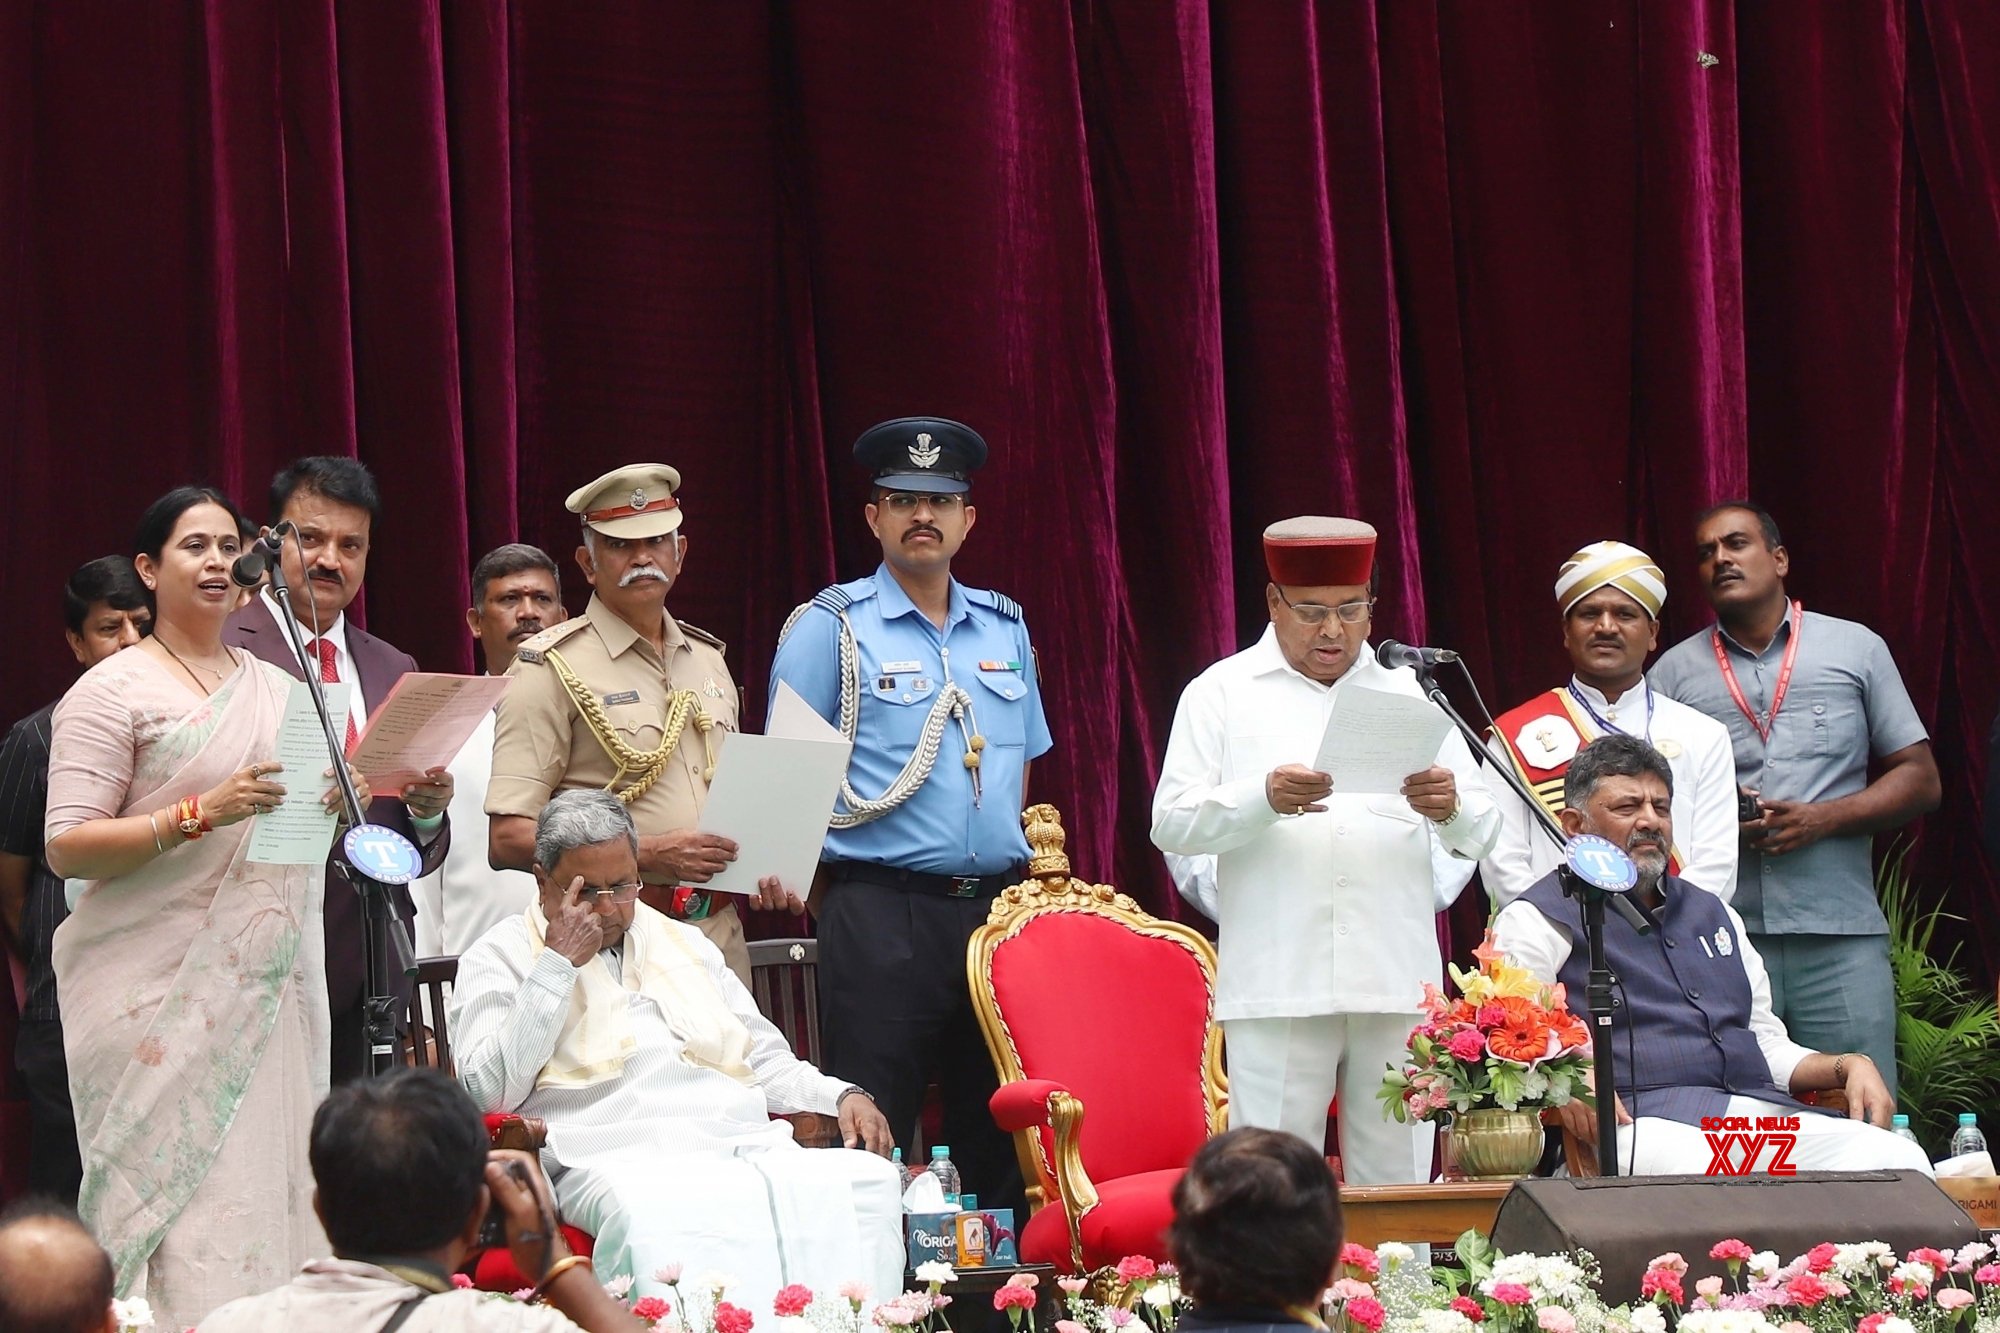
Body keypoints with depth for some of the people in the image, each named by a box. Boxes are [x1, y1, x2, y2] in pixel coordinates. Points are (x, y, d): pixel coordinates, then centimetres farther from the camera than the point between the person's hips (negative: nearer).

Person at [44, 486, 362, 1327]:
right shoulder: (113, 690, -2)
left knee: (269, 1190, -1)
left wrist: (336, 802, 2)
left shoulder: (276, 688, 16)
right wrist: (200, 813, -19)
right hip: (162, 995, -5)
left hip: (271, 986, 5)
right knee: (185, 1203, -12)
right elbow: (66, 848, -9)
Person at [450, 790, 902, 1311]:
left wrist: (841, 1096, 13)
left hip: (744, 1144, 5)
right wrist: (558, 964, -1)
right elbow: (488, 1093, -1)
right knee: (655, 1215, -43)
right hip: (613, 1157, -5)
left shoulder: (684, 944, 31)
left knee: (864, 1179, -27)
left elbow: (766, 1062, 34)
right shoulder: (499, 958, 16)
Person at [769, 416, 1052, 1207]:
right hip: (883, 912, -5)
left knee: (998, 1140, 7)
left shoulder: (1003, 627, 16)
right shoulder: (832, 628, 1)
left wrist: (1009, 862, 14)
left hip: (996, 904, 5)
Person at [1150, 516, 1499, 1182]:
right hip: (1276, 985, -2)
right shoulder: (1221, 694, 11)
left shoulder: (1408, 693, 19)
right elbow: (1172, 823, 0)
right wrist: (1263, 798, -18)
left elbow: (1481, 832, 11)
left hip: (1397, 981, 2)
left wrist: (1451, 808, -13)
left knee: (1396, 1179, 1)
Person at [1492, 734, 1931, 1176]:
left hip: (1764, 1108, 7)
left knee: (1900, 1162, -20)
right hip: (1647, 1122, -7)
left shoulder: (1712, 913, 31)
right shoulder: (1539, 920, 10)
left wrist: (1848, 1066, 12)